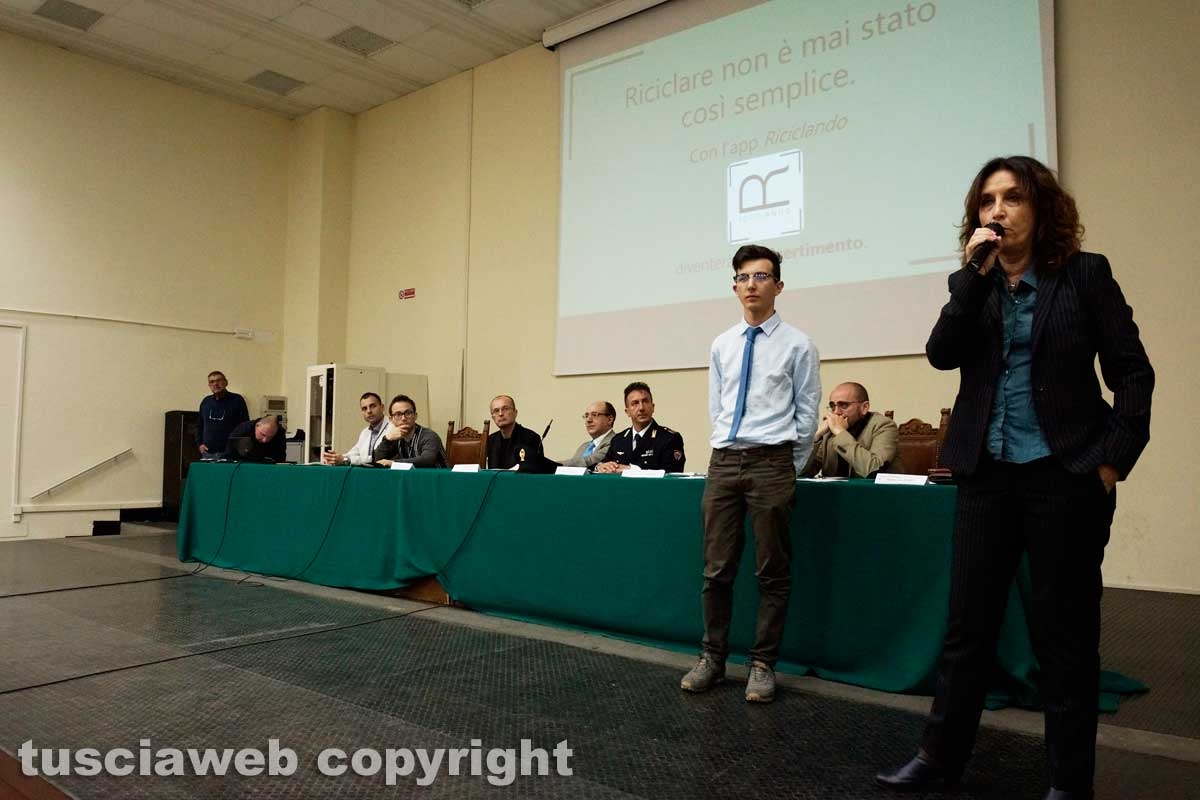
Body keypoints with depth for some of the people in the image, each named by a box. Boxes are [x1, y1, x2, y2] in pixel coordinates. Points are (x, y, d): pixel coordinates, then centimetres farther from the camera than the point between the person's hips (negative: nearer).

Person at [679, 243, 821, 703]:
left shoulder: (797, 345, 0)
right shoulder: (722, 345, 12)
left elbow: (808, 413, 2)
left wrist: (791, 467, 4)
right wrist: (733, 452, 13)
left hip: (772, 463, -3)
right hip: (723, 462, 4)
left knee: (772, 571, 4)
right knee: (716, 569, 7)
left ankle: (763, 664, 17)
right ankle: (712, 658, 19)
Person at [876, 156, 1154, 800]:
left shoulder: (1085, 275, 1)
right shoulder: (972, 285, 9)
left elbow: (1132, 373, 0)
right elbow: (941, 354, -7)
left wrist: (1114, 459, -6)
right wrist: (976, 274, -12)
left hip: (1066, 474, -2)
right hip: (987, 474, 3)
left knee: (1065, 629, 7)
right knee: (967, 621, 7)